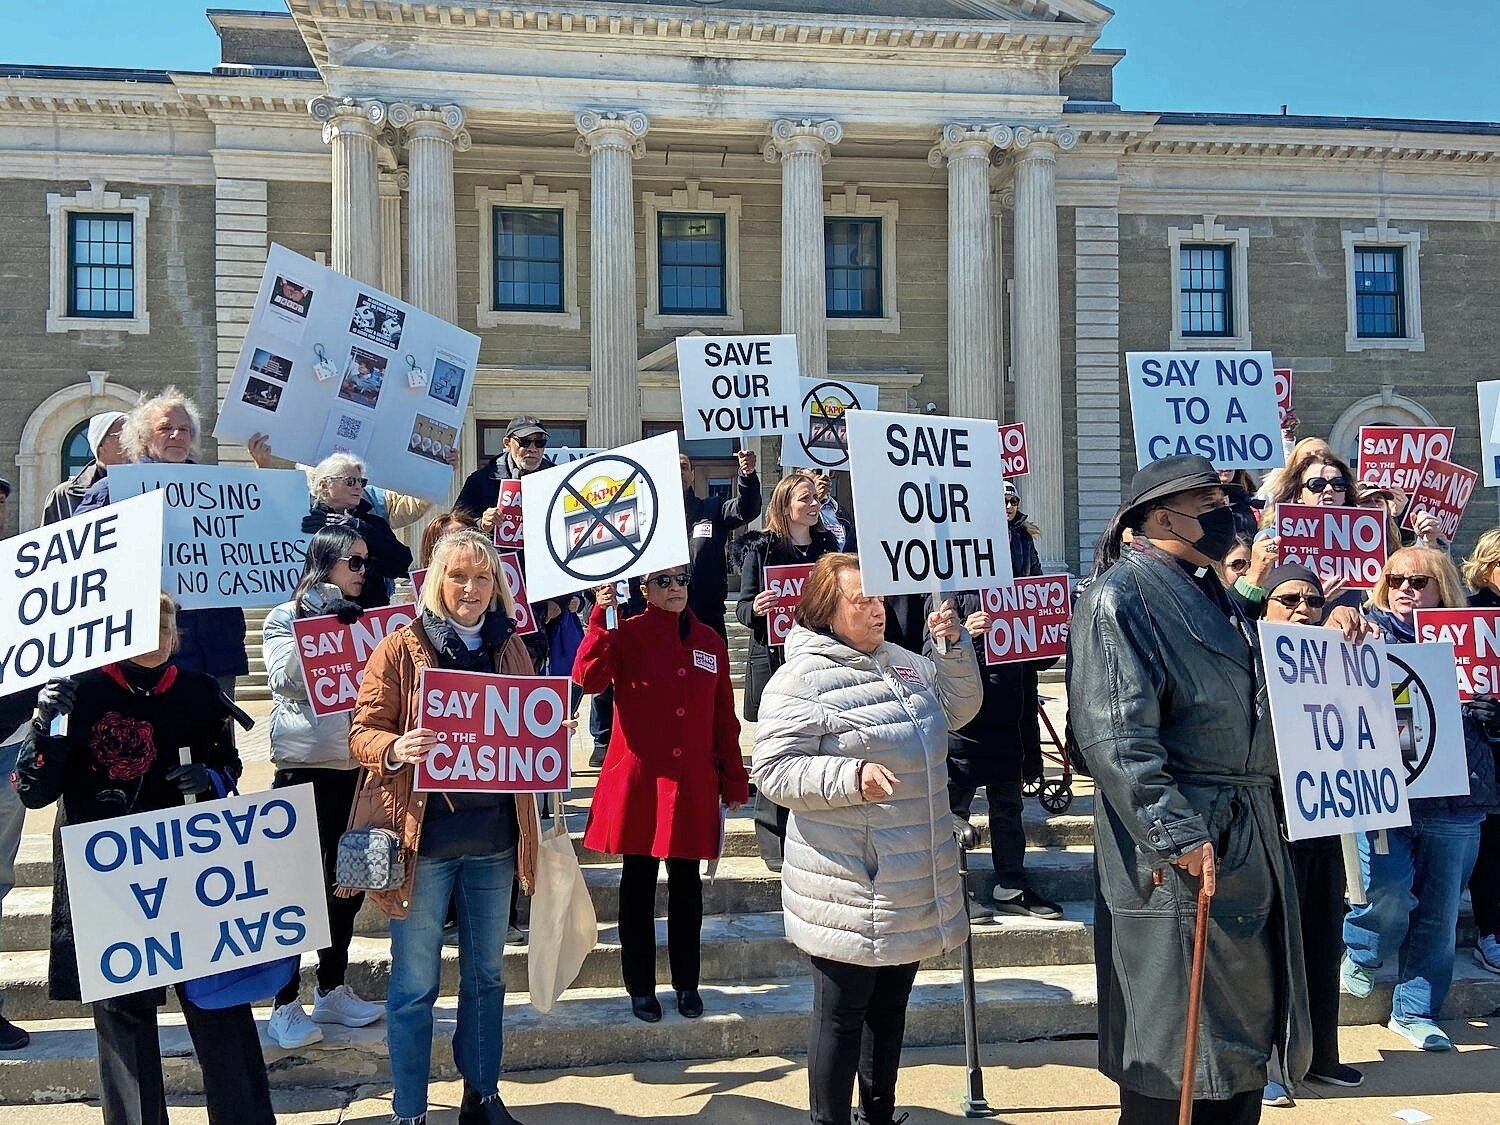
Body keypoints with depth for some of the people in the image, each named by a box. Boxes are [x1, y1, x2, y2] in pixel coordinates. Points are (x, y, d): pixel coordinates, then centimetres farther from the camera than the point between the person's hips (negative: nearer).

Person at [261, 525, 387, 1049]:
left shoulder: (362, 620, 14)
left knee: (350, 883, 11)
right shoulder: (285, 618, -1)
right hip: (304, 768, -5)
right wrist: (321, 624, -21)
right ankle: (285, 1005, 9)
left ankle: (332, 991, 26)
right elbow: (285, 679, -16)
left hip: (356, 768, 6)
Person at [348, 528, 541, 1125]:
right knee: (415, 984, 4)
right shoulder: (400, 647, -4)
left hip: (494, 836, 4)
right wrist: (396, 749, -27)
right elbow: (363, 732, -6)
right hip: (424, 835, -4)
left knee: (486, 975, 15)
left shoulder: (511, 649, 7)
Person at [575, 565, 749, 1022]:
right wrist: (601, 618, -28)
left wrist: (734, 779, 10)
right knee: (639, 885, 7)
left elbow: (724, 717, 10)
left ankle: (687, 983, 26)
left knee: (686, 885, 11)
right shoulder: (627, 635, -3)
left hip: (693, 785, 3)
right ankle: (641, 987, 20)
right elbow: (588, 678, -22)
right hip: (638, 781, -3)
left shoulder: (710, 642, 7)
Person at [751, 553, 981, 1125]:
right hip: (850, 889, -8)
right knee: (842, 1012, 5)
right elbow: (773, 771, -19)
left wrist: (955, 647, 4)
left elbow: (960, 708, 19)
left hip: (911, 882, 8)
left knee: (891, 1004, 21)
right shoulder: (800, 680, -15)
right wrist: (851, 776, -30)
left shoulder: (902, 662, 10)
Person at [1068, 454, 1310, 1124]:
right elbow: (1115, 738, -23)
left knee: (1243, 1039, 19)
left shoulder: (1211, 593, 15)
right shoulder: (1121, 596, -14)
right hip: (1180, 861, -9)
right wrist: (1178, 836, -26)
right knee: (1174, 1067, 3)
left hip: (1250, 846, 9)